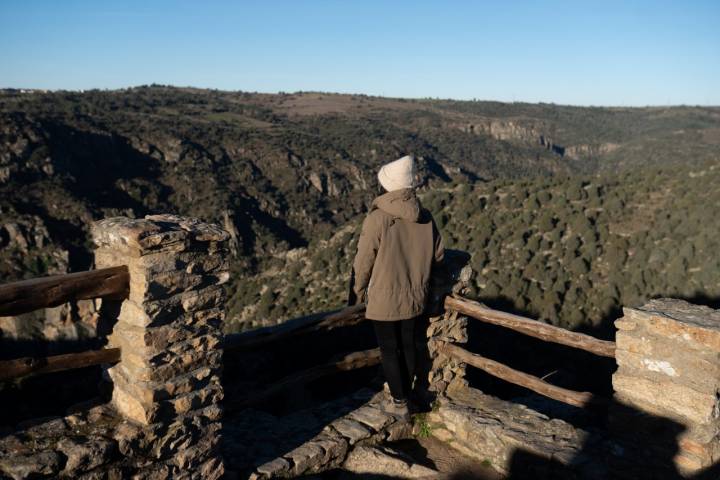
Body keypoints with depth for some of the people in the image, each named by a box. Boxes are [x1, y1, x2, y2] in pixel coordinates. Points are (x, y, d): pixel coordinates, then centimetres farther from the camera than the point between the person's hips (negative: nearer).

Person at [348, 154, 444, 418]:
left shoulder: (378, 218, -22)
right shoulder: (425, 217, -6)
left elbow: (363, 262, -13)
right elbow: (437, 254, 7)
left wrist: (356, 294, 2)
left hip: (384, 299, -5)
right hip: (414, 296, 5)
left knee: (389, 350, 12)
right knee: (408, 345, 20)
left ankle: (399, 402, 24)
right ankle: (407, 395, 36)